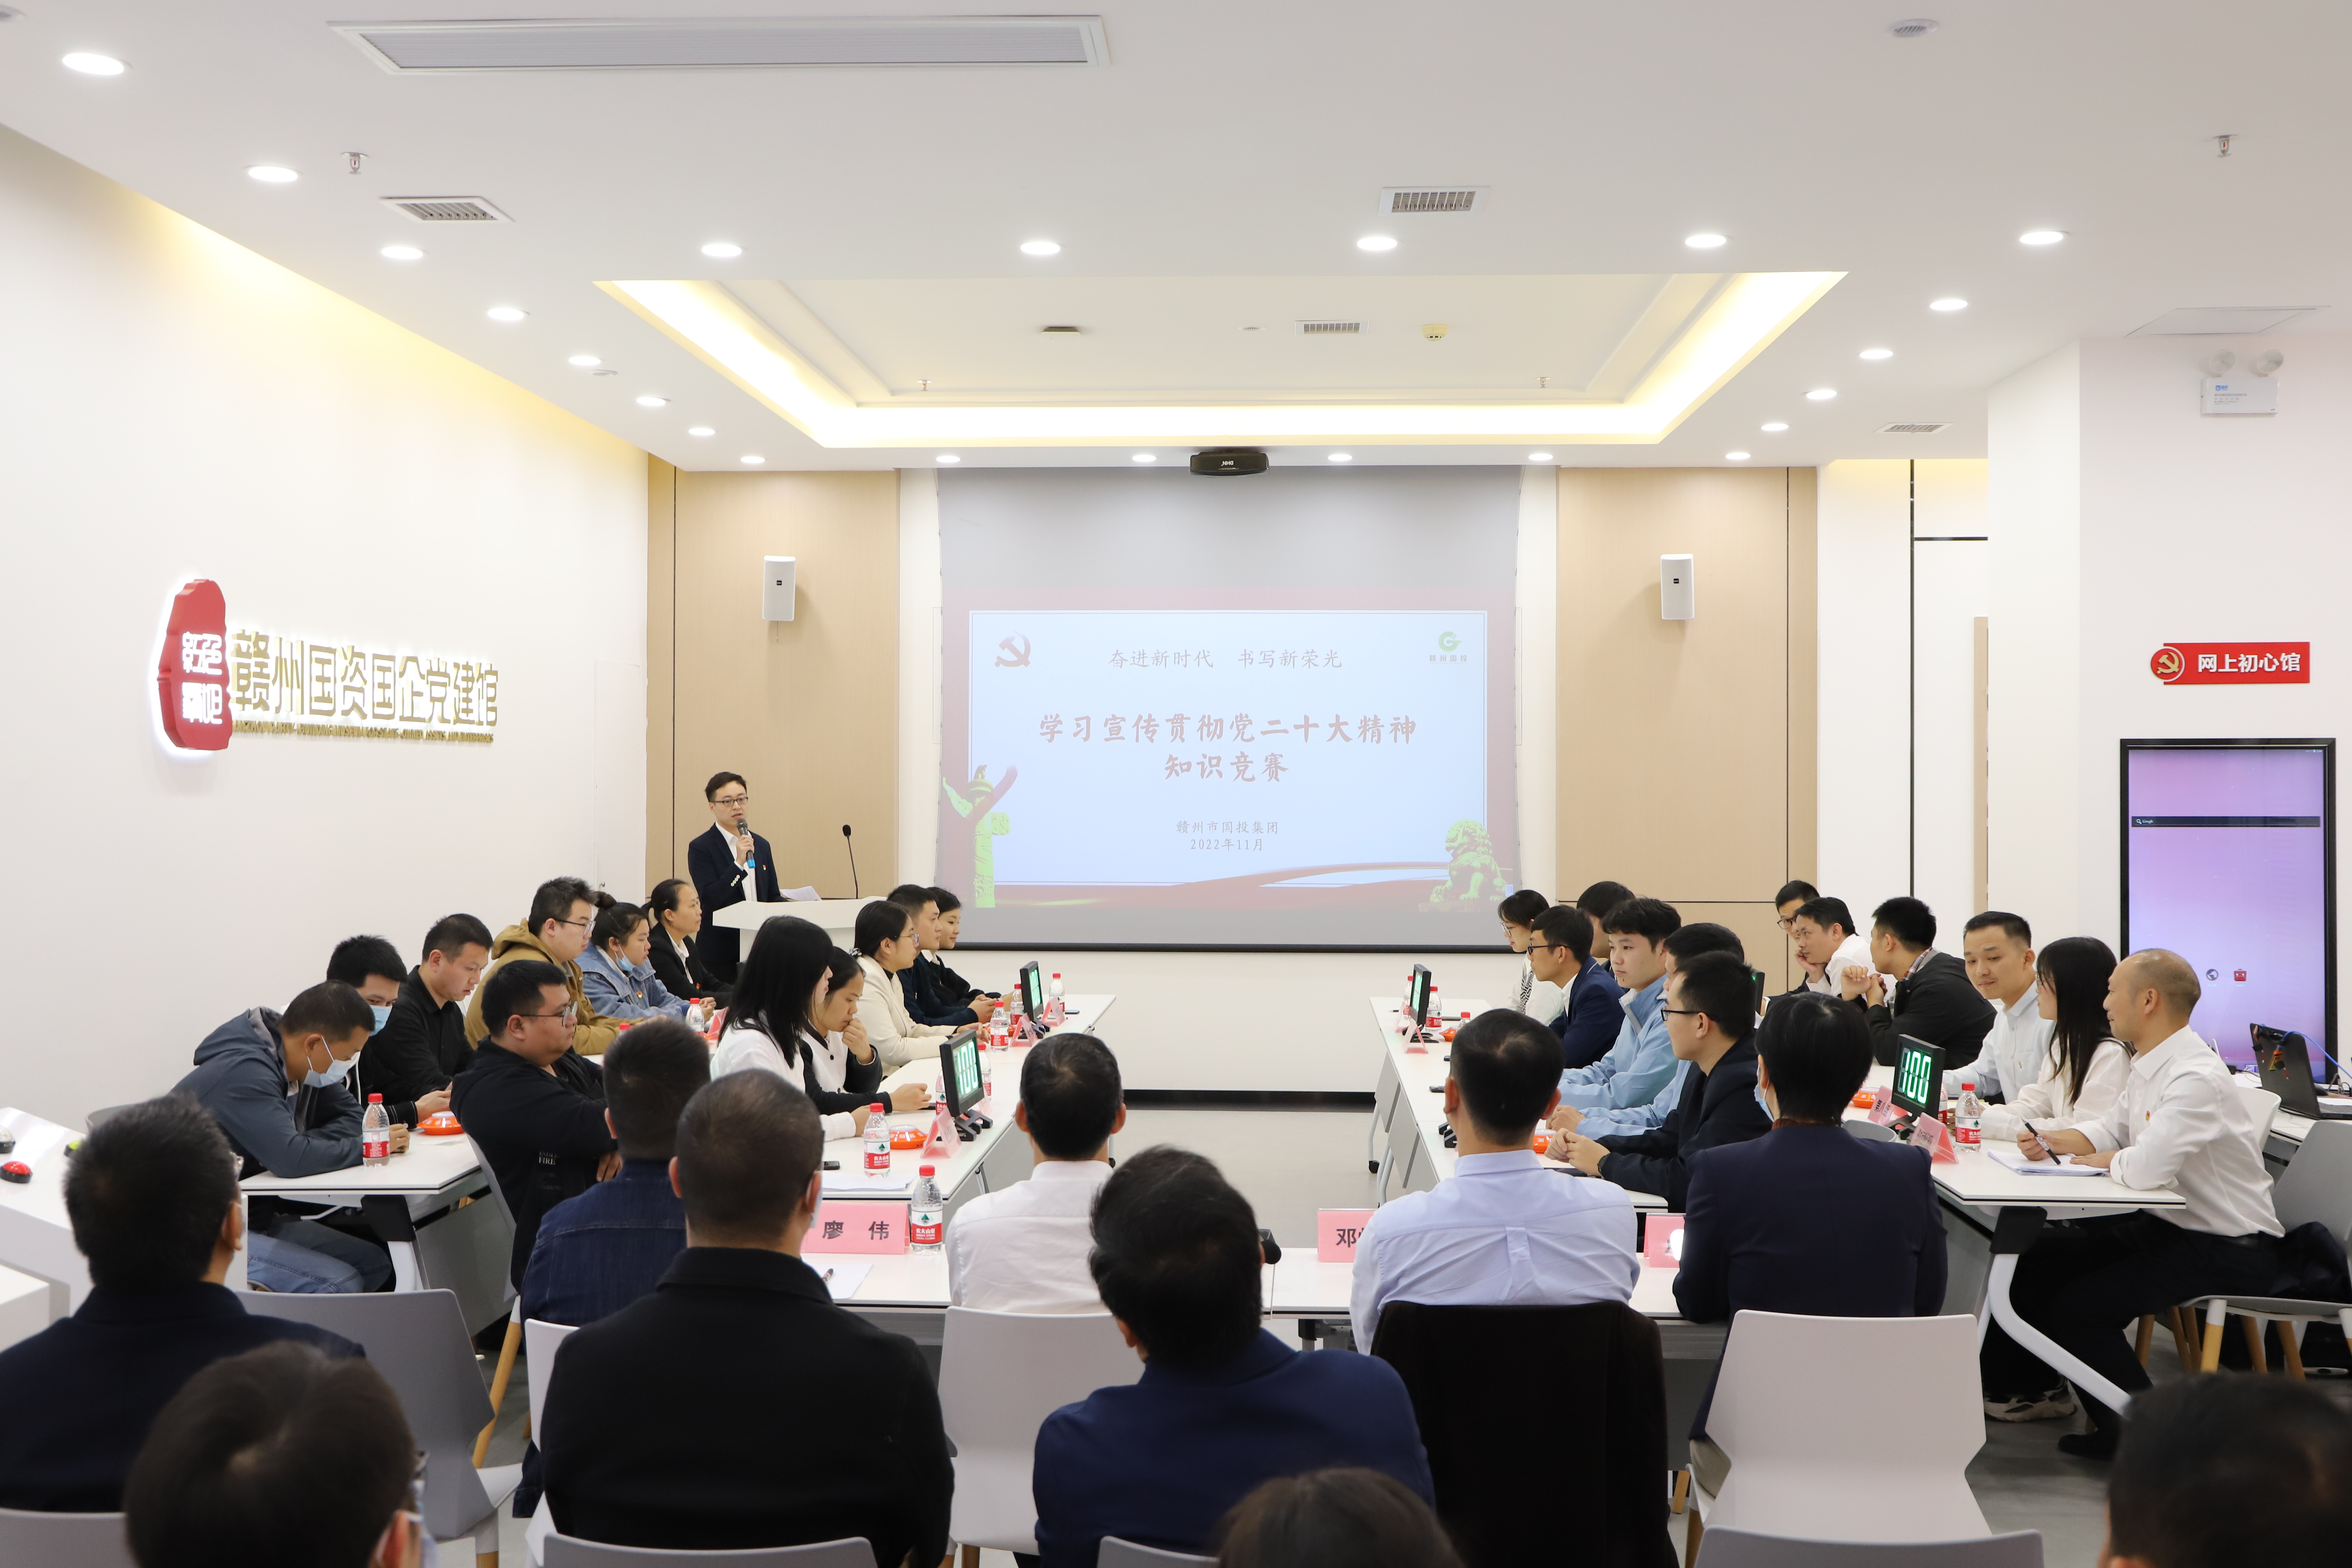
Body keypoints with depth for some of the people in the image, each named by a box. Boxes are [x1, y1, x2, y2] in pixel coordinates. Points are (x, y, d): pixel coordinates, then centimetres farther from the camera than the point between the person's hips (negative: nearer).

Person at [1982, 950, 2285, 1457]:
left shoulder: (2196, 1078, -25)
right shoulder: (2149, 1066, 7)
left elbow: (2144, 1169, -34)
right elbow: (2110, 1130, 18)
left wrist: (2097, 1161, -12)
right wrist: (2050, 1142, -3)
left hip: (2228, 1251, -10)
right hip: (2168, 1224, 10)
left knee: (2078, 1305, -16)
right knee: (2040, 1259, 8)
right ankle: (2012, 1383, 24)